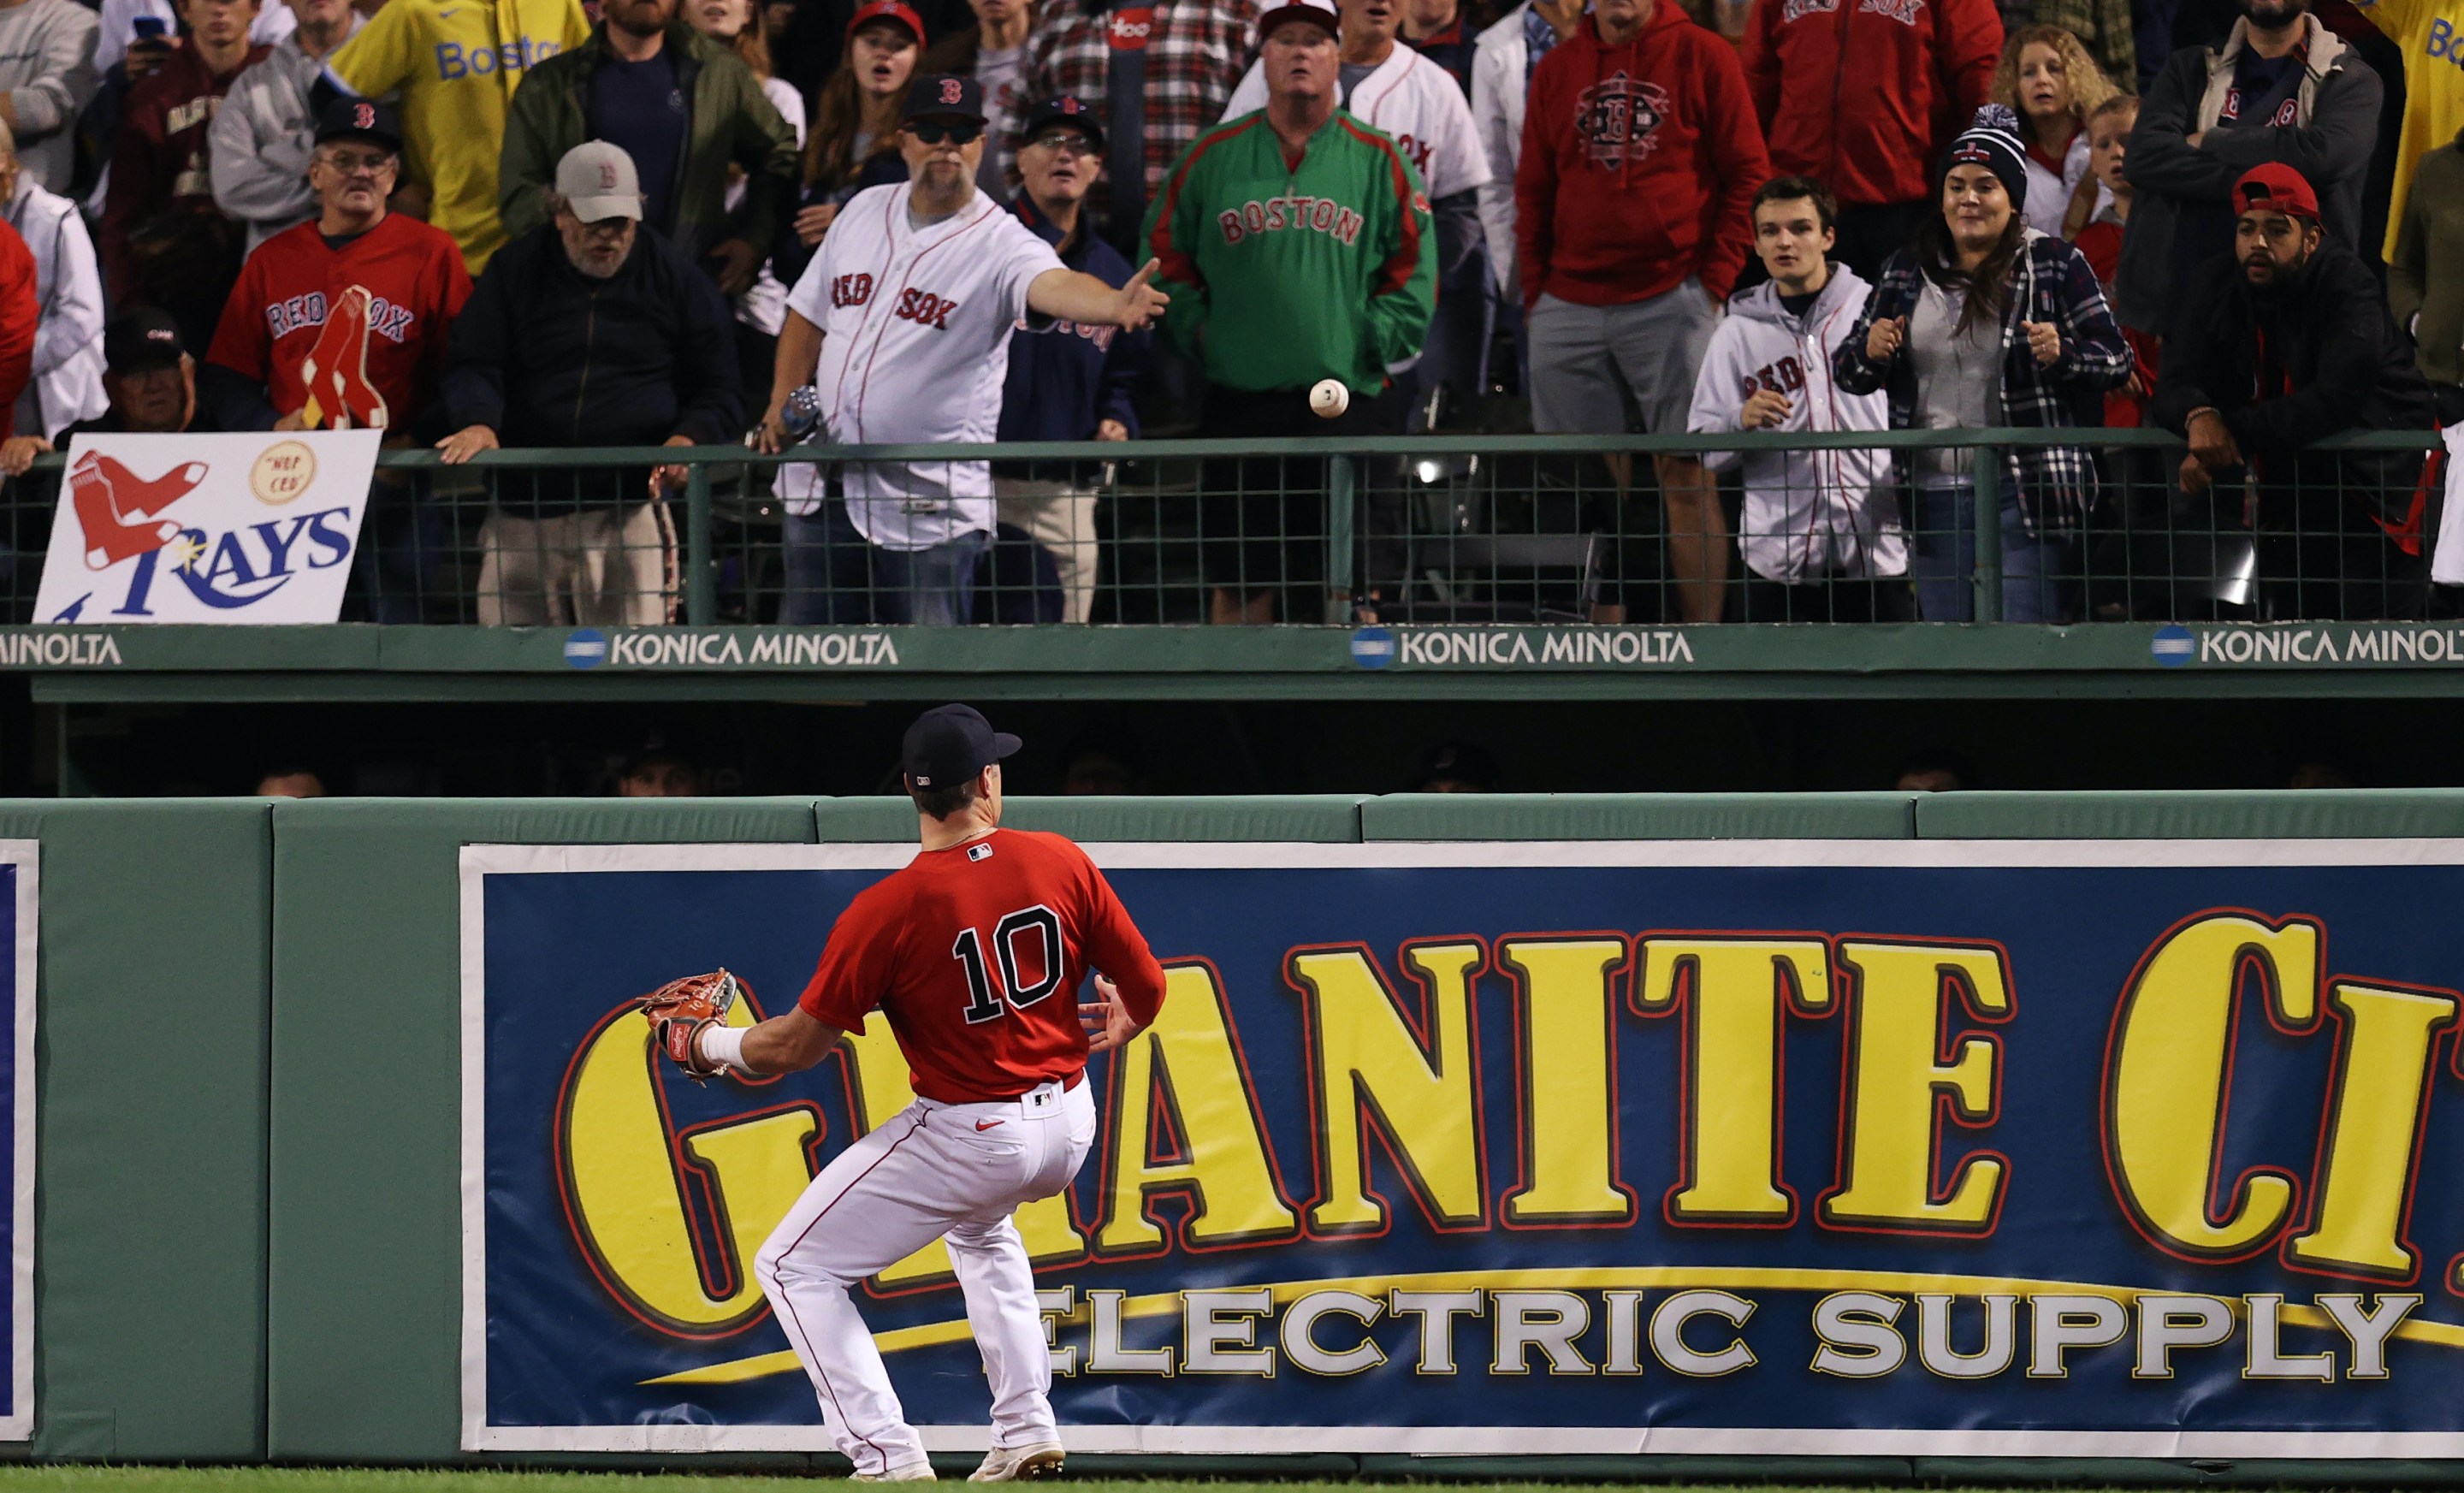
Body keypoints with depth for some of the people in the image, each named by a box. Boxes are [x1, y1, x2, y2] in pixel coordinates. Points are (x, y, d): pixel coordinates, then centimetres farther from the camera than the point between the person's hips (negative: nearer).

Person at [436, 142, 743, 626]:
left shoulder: (676, 279, 10)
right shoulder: (515, 271, 11)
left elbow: (719, 392, 11)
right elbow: (474, 366, 5)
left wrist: (688, 440, -11)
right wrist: (478, 423, -18)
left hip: (631, 509, -2)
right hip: (524, 509, 2)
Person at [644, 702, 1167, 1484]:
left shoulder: (887, 910, -18)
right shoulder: (1061, 863, -8)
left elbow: (797, 1045, -12)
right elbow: (1146, 987, 0)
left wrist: (706, 1046, 8)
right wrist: (1125, 1024, 25)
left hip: (968, 1139, -6)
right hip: (1068, 1126, 6)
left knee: (794, 1268, 6)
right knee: (981, 1227, 39)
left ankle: (888, 1455, -5)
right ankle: (1027, 1430, 29)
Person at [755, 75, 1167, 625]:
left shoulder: (1000, 241, -10)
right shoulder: (864, 212, 9)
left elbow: (1054, 285, -32)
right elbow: (809, 315, 20)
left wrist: (1114, 305, -53)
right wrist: (781, 406, 8)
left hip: (930, 505, -6)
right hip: (820, 491, 6)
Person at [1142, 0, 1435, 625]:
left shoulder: (1379, 161, 6)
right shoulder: (1214, 158, 8)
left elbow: (1414, 269, 6)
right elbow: (1164, 252, 14)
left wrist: (1373, 341, -5)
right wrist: (1197, 329, 3)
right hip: (1239, 402, 1)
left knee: (1351, 585, -2)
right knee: (1238, 584, 2)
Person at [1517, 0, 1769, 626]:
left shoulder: (1702, 57, 3)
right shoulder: (1557, 69, 13)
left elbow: (1747, 176, 2)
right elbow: (1533, 191, 15)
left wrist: (1717, 280, -5)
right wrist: (1535, 293, 7)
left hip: (1672, 303, -3)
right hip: (1570, 309, 3)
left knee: (1685, 473, -6)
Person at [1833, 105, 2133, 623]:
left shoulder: (2054, 264, 2)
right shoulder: (1908, 271, 12)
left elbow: (2116, 358, 0)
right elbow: (1846, 371, 16)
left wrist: (2062, 355, -20)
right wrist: (1869, 352, -7)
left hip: (2025, 492, -4)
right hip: (1934, 496, 4)